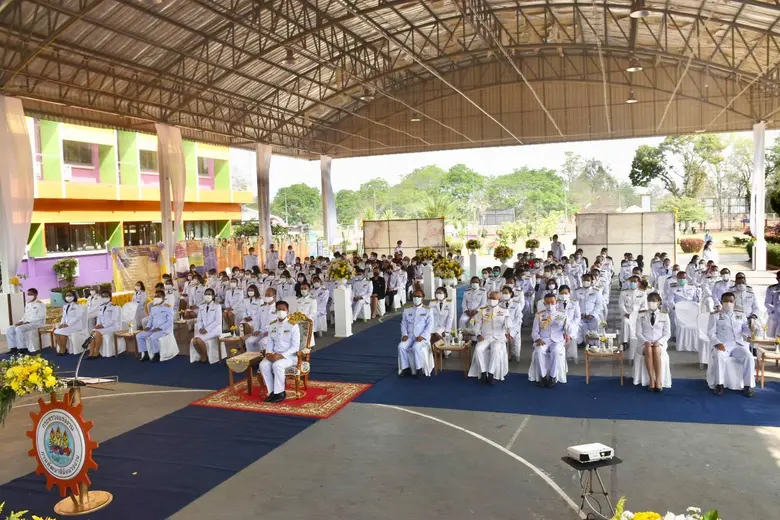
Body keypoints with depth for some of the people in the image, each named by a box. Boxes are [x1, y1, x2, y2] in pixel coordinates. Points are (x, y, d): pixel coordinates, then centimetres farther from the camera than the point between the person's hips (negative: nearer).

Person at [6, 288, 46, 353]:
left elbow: (41, 317, -18)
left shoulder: (40, 304, -9)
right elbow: (26, 315, 23)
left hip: (37, 323, -9)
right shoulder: (27, 304, 18)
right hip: (26, 323, 9)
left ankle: (23, 348, -21)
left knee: (19, 329, -31)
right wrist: (21, 321, 1)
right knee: (9, 329, -6)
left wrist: (27, 322, -20)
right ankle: (13, 347, -4)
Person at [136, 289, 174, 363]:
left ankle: (156, 355, -14)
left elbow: (170, 321, -13)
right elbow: (150, 319, 20)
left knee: (153, 337, -35)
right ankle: (145, 354, 1)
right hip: (153, 329, 8)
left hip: (164, 329, -7)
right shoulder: (153, 308, 17)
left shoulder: (168, 307, -6)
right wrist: (148, 326, -1)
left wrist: (160, 328, -22)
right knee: (139, 336, -7)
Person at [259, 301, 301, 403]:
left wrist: (282, 355, -22)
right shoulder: (272, 325, 9)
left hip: (289, 355, -5)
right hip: (274, 354, 5)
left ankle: (280, 392, -16)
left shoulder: (293, 325, -9)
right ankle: (272, 391, -11)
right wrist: (269, 353, -10)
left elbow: (295, 346, -12)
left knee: (277, 365, -34)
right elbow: (270, 342, 12)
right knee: (263, 365, -23)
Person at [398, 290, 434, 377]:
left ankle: (419, 368, -16)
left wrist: (422, 336, -17)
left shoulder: (427, 311, 3)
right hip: (410, 336, 4)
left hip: (422, 337, -4)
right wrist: (404, 335, -6)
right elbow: (404, 324, 12)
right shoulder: (407, 311, 14)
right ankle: (405, 368, -11)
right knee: (401, 346, -24)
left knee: (416, 347, -33)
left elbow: (430, 325, -5)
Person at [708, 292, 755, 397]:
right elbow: (711, 332, 2)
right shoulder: (715, 316, 10)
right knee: (719, 357, -35)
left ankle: (748, 385, -22)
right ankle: (719, 384, -24)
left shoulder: (741, 315, 20)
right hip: (722, 345, -2)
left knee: (749, 357, -28)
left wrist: (751, 329, -12)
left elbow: (745, 330, 13)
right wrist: (717, 343, -16)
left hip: (738, 345, 3)